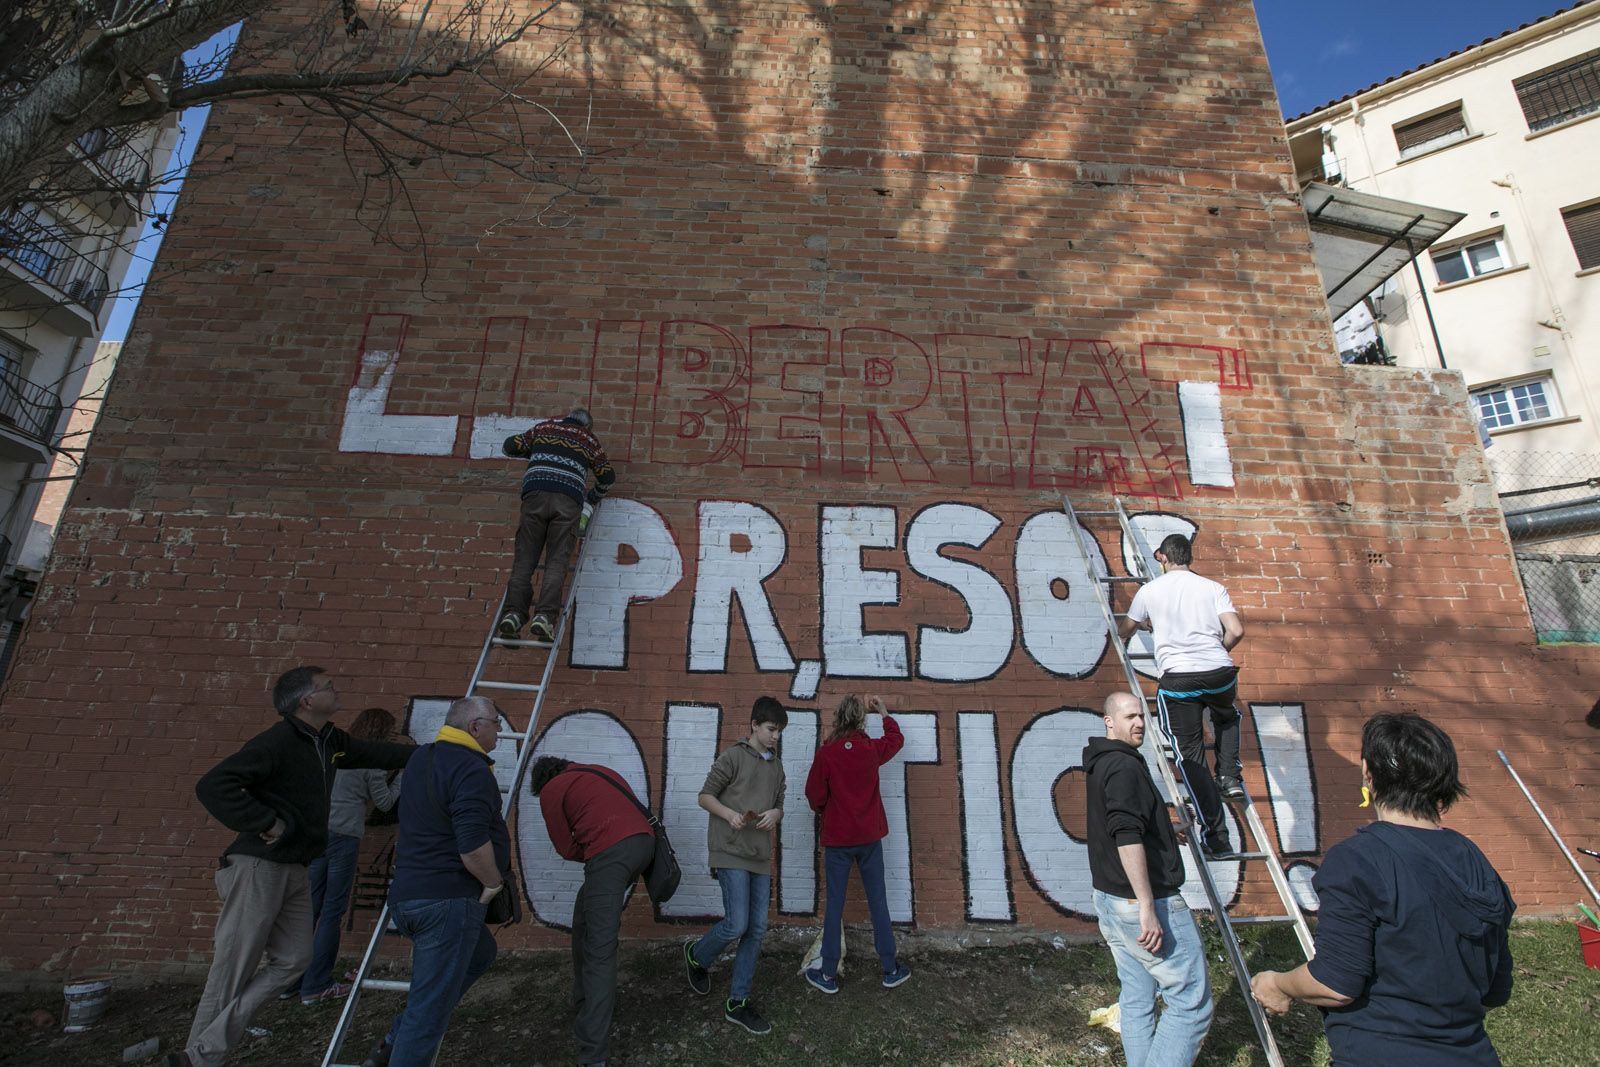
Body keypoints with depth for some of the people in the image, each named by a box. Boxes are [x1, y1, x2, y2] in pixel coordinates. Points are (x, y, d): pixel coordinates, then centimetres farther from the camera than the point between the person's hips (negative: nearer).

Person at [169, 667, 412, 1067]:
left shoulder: (329, 741, 8)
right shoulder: (276, 742, -20)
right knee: (233, 971, 1)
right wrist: (266, 822, -22)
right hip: (259, 868, -8)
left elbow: (372, 752, 23)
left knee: (293, 958, 5)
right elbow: (212, 785, -25)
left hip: (293, 870, 9)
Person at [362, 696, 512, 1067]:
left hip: (407, 894, 10)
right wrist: (495, 884, -10)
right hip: (447, 900, -10)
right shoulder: (472, 769, -19)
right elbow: (473, 844, -26)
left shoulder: (422, 758, 11)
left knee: (480, 953, 26)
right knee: (430, 1009, 2)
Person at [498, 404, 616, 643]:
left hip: (535, 493, 1)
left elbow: (509, 446, 30)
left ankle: (513, 613, -13)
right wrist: (594, 497, 44)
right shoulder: (589, 439, 24)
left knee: (524, 559, 0)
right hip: (568, 500, -1)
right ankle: (543, 616, -21)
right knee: (556, 561, -7)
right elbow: (608, 476, 26)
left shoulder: (544, 427, 26)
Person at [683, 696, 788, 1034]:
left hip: (760, 856, 6)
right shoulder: (733, 757, -6)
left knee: (757, 929, 5)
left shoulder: (776, 766, 13)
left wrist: (775, 814, -6)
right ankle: (696, 956, 20)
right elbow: (705, 796, -4)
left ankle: (737, 1002, 19)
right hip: (731, 852, -6)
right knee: (736, 925, -11)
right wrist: (730, 814, -21)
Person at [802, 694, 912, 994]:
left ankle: (829, 974, 18)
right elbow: (896, 739, 16)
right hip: (870, 837, 2)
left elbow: (814, 795, -7)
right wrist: (884, 713, 29)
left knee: (834, 905, 8)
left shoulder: (826, 754, -15)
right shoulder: (872, 749, -6)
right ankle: (891, 969, 23)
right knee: (878, 902, 13)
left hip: (837, 839, -2)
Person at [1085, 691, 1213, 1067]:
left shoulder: (1100, 764, 12)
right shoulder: (1125, 767, -17)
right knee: (1192, 1002, 0)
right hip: (1141, 903, -9)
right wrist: (1148, 907, -25)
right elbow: (1127, 838, -26)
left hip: (1109, 899, 9)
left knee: (1137, 999, 15)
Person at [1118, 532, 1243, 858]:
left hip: (1178, 678, -2)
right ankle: (1230, 777, 23)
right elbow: (1236, 631, 0)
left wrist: (1143, 624, 49)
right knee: (1227, 716, 38)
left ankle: (1217, 837, 4)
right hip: (1220, 673, 3)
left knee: (1191, 755, 5)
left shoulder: (1150, 590, 10)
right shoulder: (1212, 587, 11)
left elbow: (1124, 631, 24)